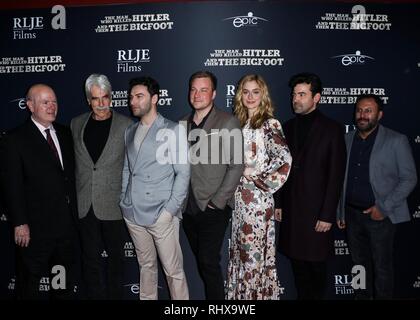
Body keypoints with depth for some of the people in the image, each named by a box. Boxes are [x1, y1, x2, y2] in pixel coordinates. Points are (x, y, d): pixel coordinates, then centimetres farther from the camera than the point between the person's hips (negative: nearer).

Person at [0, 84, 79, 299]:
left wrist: (74, 212, 8)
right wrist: (20, 224, -14)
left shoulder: (65, 133, 7)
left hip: (67, 223, 5)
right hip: (36, 227, -5)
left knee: (67, 281, 20)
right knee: (34, 287, 13)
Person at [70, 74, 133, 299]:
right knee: (90, 258, 13)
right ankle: (95, 296, 29)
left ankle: (115, 295, 31)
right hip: (84, 205, 3)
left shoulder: (126, 125, -4)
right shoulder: (76, 124, 7)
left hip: (113, 204, -2)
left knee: (115, 256, 13)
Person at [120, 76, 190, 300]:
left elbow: (183, 172, -8)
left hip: (161, 215, -5)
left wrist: (170, 210, -13)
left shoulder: (173, 130, -5)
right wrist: (124, 201, 7)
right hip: (133, 214, 5)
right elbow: (127, 169, 16)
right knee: (146, 265, 18)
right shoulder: (130, 132, 12)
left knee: (173, 270, 3)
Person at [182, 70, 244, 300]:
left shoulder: (228, 123, -6)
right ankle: (212, 293, 32)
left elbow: (236, 166, -10)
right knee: (201, 261, 14)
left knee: (208, 262, -6)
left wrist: (217, 202, -12)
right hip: (188, 209, 5)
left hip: (212, 210, -5)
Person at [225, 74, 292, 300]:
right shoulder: (239, 123, 11)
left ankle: (259, 294, 21)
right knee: (240, 251, 15)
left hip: (257, 198, -6)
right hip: (239, 197, 7)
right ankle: (241, 293, 31)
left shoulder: (269, 124, -9)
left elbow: (284, 158, -22)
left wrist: (256, 176, -14)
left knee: (255, 253, 3)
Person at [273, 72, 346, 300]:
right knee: (297, 261, 12)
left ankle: (317, 296, 28)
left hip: (316, 211, -4)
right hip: (291, 209, 4)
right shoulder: (289, 127, 9)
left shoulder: (332, 129, -5)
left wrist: (327, 215, -11)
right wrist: (278, 203, 7)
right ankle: (302, 296, 29)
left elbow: (336, 175, -8)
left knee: (316, 264, 8)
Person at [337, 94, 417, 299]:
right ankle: (361, 296, 34)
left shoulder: (396, 141, -6)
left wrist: (384, 207, -13)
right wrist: (339, 212, 9)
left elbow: (409, 178, -6)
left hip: (380, 215, -4)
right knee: (360, 263, 17)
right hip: (352, 213, 4)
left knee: (382, 267, 8)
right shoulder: (347, 139, 6)